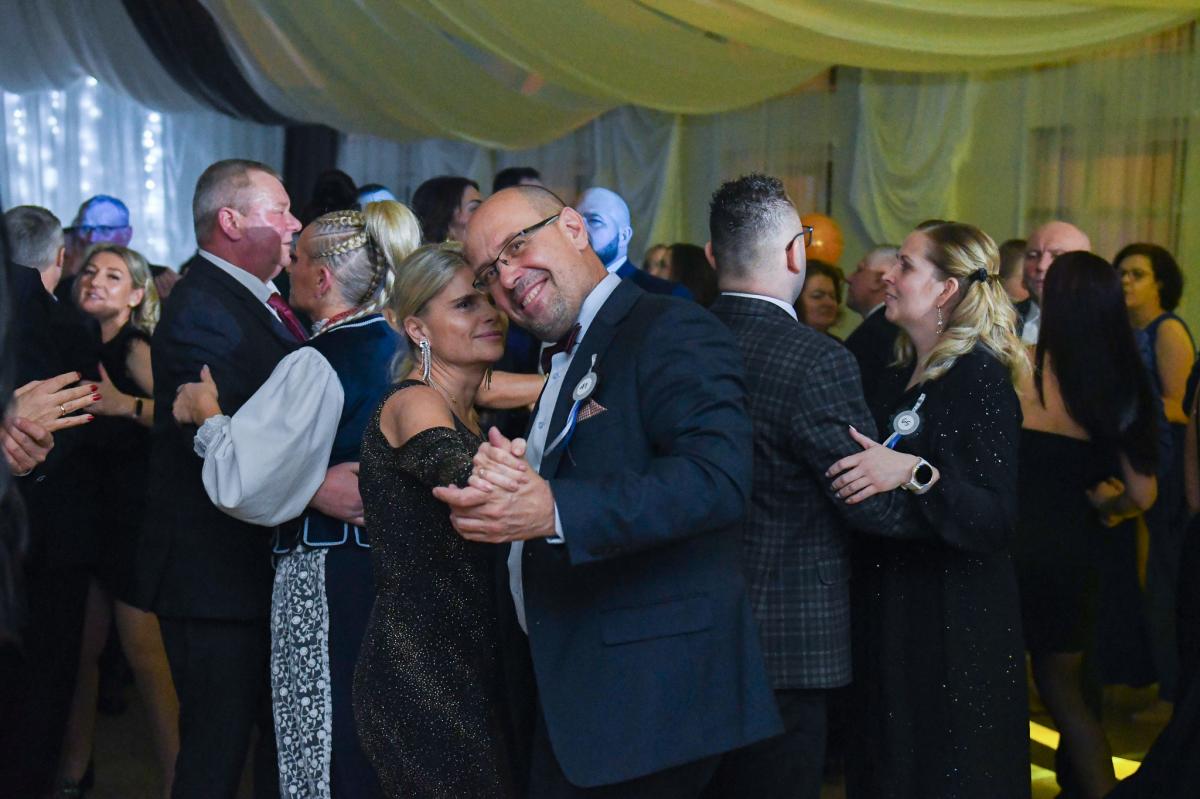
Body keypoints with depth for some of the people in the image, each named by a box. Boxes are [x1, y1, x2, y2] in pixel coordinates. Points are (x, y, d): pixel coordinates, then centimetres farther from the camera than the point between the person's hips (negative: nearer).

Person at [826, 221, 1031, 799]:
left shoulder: (981, 379, -14)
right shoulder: (897, 378, 10)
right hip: (887, 607, 8)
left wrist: (914, 473, -33)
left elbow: (996, 519, -22)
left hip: (953, 619, -8)